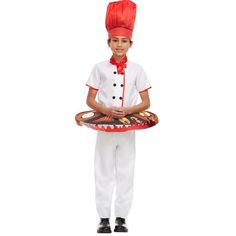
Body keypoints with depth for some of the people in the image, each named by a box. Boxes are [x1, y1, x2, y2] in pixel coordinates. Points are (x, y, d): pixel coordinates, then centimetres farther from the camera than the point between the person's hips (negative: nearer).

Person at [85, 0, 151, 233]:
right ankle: (104, 218, 11)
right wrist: (107, 111, -18)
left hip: (128, 129, 1)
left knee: (125, 173, 5)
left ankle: (121, 218, 14)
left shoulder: (136, 69, 1)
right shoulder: (100, 68, 0)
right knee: (104, 173, 4)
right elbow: (90, 100, 1)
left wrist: (128, 111, -18)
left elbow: (146, 102, 1)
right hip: (105, 127, 0)